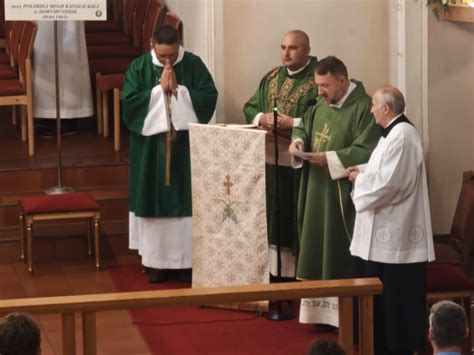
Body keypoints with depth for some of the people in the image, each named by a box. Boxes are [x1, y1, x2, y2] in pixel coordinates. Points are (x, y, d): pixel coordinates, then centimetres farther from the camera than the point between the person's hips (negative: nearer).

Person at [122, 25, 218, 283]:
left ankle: (188, 258, 10)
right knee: (155, 201, 2)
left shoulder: (194, 64, -2)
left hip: (186, 147, 0)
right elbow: (129, 101, -11)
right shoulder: (138, 67, -2)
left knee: (187, 200, 2)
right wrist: (160, 89, -18)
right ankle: (157, 260, 9)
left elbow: (210, 97, -8)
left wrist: (178, 89, -16)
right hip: (152, 148, 0)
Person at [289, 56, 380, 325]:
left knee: (341, 255, -4)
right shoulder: (322, 105, 11)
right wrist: (298, 140, 2)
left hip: (343, 196, -8)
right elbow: (304, 126, 24)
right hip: (317, 192, 8)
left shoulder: (363, 108, -15)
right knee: (318, 251, 11)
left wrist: (330, 158, -21)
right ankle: (321, 308, 20)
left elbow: (366, 151, -21)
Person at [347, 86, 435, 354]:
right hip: (389, 228, 11)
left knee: (398, 295, -2)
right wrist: (364, 170, 8)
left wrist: (361, 178, -10)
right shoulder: (395, 132, 13)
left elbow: (390, 182, -25)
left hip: (398, 231, -11)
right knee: (382, 293, 16)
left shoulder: (402, 135, -21)